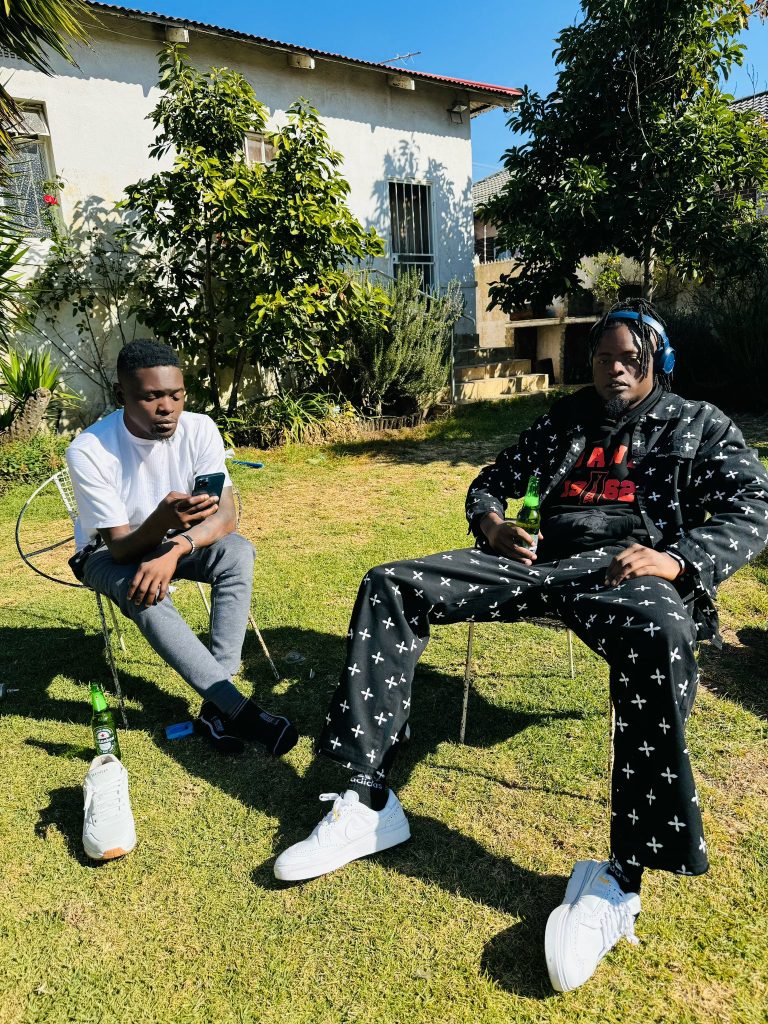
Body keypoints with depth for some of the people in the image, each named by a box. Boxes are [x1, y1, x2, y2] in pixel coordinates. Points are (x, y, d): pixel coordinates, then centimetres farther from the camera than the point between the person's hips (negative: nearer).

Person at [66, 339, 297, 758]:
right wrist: (162, 519, -49)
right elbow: (121, 548, -27)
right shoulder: (89, 451, -28)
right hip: (109, 552, -2)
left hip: (175, 540, 3)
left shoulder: (199, 429, -20)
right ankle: (239, 709, -31)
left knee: (238, 552, -28)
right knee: (146, 594, -36)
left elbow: (225, 518, -20)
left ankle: (217, 704, -26)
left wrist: (175, 549, -39)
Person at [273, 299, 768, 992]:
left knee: (658, 636, -42)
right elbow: (491, 481, 28)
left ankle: (621, 880, -32)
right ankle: (368, 804, -19)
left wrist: (680, 559, -18)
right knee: (388, 586, -15)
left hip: (624, 568, -4)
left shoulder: (702, 427, 17)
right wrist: (492, 524, 3)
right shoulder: (564, 421, 27)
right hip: (535, 558, 4)